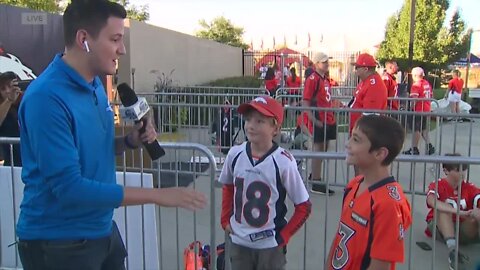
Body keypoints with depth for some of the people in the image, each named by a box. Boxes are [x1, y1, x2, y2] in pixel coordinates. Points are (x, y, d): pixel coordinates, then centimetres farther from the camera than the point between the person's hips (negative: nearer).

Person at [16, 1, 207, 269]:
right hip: (58, 241, -7)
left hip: (102, 230, 8)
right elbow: (68, 187, -27)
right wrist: (158, 195, -26)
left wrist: (130, 141, -5)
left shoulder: (95, 84, 3)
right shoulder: (47, 97, -24)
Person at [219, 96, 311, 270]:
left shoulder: (283, 162, -20)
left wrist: (283, 237, -10)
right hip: (239, 242, 4)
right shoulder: (235, 154, -9)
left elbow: (303, 207, -10)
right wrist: (226, 220, 7)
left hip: (270, 245, -3)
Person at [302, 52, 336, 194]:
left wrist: (332, 116, 16)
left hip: (328, 120, 9)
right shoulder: (312, 79, -11)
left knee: (323, 150, 14)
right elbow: (305, 103, -16)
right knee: (318, 150, -3)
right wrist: (314, 120, -20)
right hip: (319, 121, -9)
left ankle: (316, 178, 25)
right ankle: (316, 183, 5)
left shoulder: (325, 79, 16)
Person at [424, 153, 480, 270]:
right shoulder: (437, 185, -11)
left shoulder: (470, 188, -2)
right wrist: (459, 212, -46)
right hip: (440, 228, -2)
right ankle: (453, 249, -45)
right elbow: (432, 201, -34)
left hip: (463, 229, 2)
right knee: (444, 207, -30)